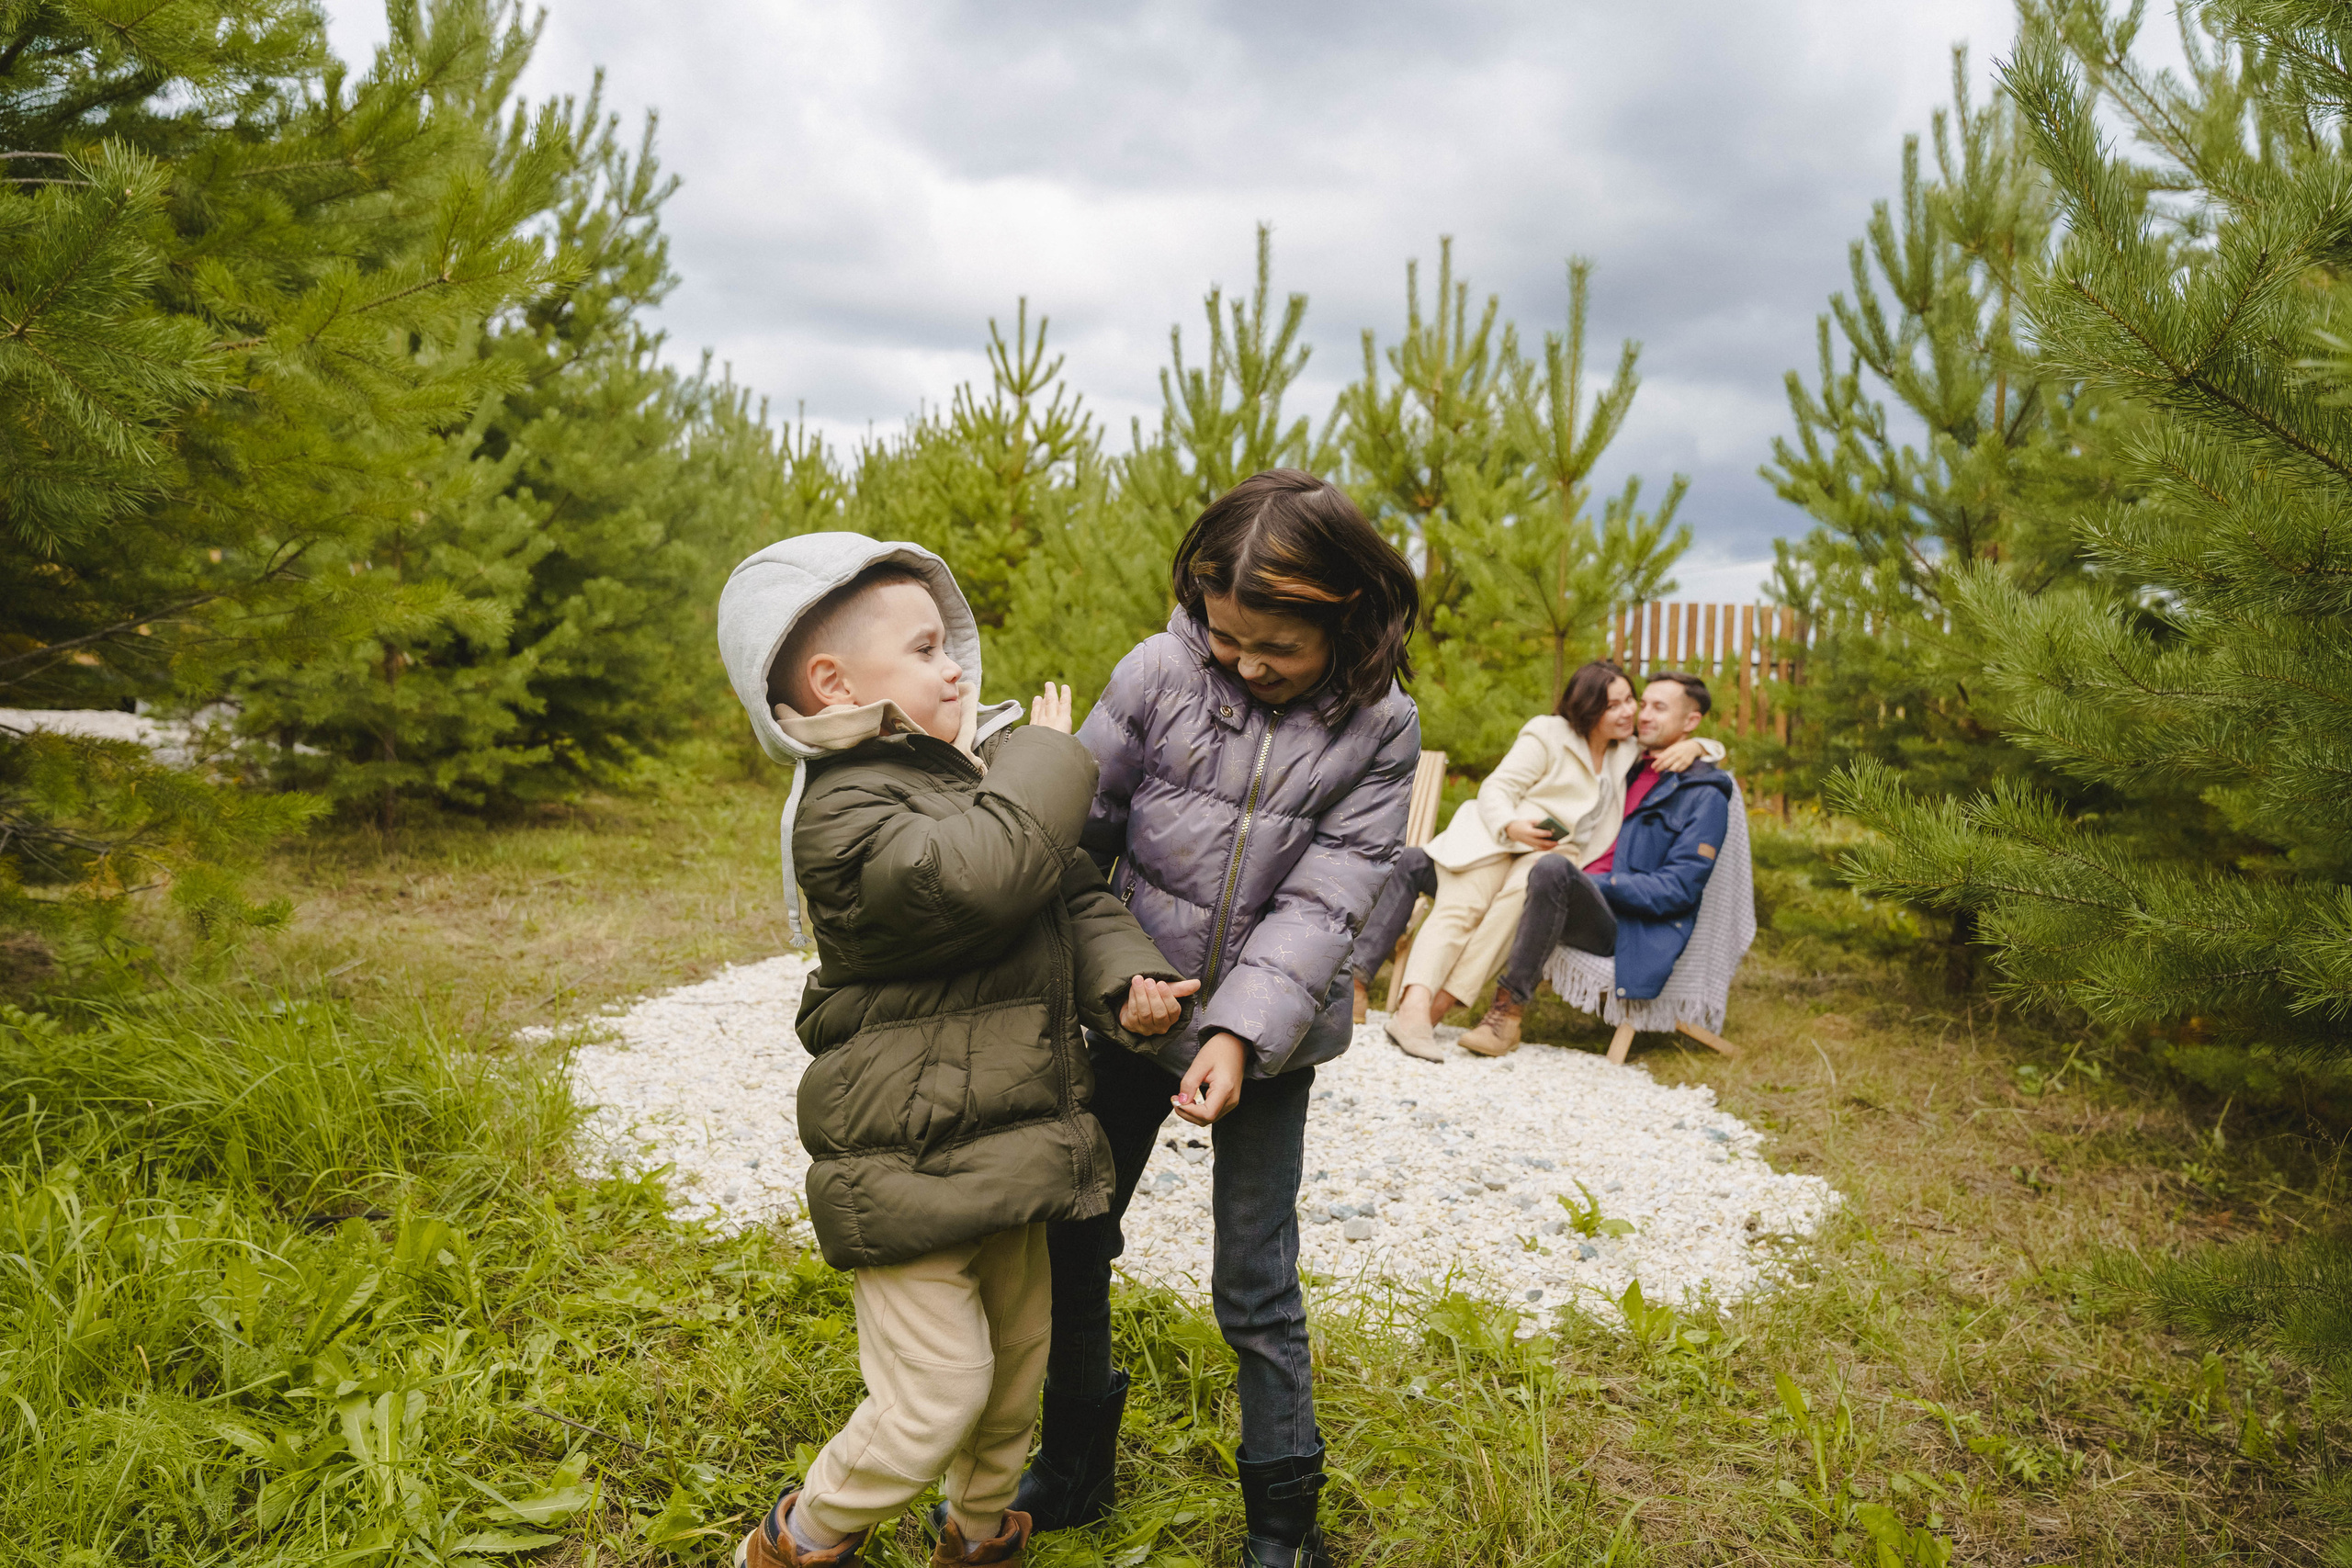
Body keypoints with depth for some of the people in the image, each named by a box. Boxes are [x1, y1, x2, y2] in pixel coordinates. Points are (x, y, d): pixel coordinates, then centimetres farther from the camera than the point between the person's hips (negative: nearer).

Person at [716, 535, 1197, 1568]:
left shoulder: (978, 770, 9)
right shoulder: (844, 808, -19)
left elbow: (1077, 896, 10)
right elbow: (979, 873, -36)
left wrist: (1125, 980, -10)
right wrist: (1045, 758, -20)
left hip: (1007, 1135, 9)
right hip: (910, 1160, -8)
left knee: (1018, 1354, 22)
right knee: (937, 1394, -1)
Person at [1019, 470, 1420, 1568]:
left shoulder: (1380, 730, -11)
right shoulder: (1161, 671, -10)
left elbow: (1321, 903, -16)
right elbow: (1079, 828, -4)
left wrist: (1238, 1035, -25)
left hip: (1266, 1037, -2)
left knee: (1255, 1288, 5)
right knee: (1070, 1241, 12)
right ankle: (1073, 1471, 35)